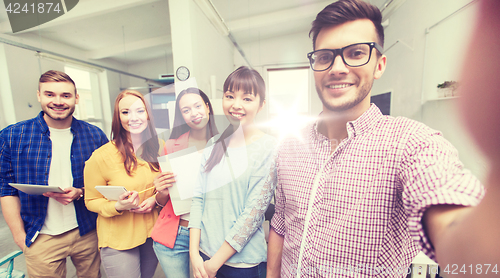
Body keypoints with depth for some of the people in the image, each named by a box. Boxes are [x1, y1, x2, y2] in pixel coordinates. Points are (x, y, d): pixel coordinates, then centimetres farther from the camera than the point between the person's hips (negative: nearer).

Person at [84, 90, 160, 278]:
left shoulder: (159, 148, -5)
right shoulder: (101, 157, -16)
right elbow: (92, 201, -5)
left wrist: (156, 199, -13)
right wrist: (118, 206, -24)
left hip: (153, 233, 4)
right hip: (118, 240, -3)